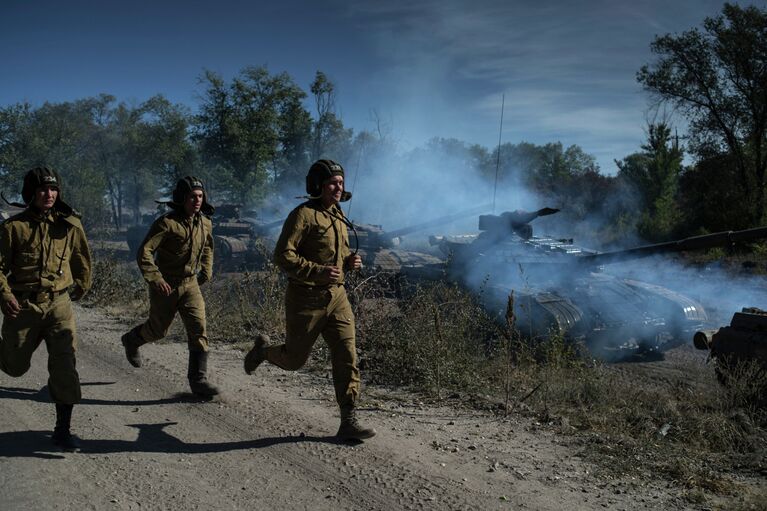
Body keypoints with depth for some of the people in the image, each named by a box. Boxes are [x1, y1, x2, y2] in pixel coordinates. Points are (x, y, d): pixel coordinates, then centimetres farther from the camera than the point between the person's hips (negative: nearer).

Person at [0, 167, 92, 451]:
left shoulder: (70, 225, 1)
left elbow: (82, 260, 16)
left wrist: (81, 288, 23)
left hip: (59, 303, 1)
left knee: (65, 365, -9)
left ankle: (63, 430, 2)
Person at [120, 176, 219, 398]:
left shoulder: (205, 223, 1)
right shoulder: (167, 223, -19)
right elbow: (144, 252, -22)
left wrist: (206, 271, 13)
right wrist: (155, 278, -30)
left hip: (190, 284, 4)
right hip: (165, 285, -4)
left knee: (198, 329, -8)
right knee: (158, 330, 12)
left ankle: (198, 379, -3)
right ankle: (131, 340, 46)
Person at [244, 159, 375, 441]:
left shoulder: (338, 216, 12)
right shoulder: (303, 214, -12)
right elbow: (282, 256, -18)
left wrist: (350, 261, 4)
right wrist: (317, 272, -27)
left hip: (336, 296, 6)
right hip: (306, 298, -6)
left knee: (347, 358, -3)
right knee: (294, 360, 9)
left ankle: (348, 421, 3)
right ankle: (262, 349, 42)